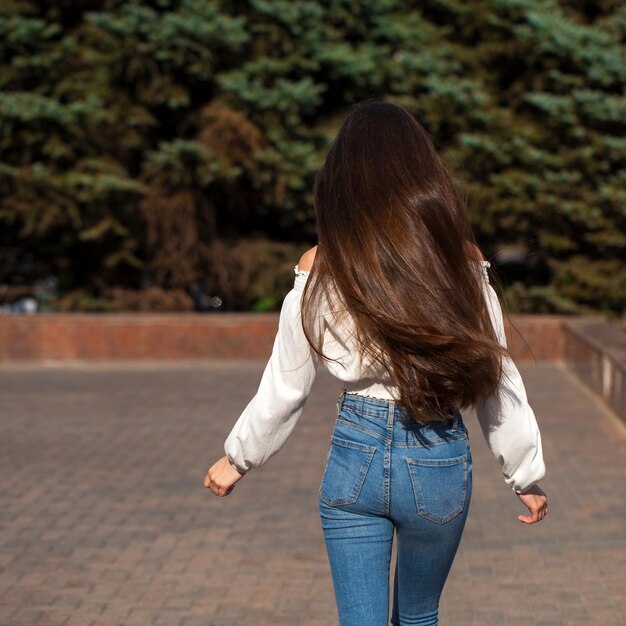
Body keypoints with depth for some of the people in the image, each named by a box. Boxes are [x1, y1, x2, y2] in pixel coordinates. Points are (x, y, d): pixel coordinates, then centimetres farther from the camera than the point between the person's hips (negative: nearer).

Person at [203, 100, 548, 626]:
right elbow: (496, 377, -1)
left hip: (355, 457, -1)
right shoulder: (462, 262, -7)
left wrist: (237, 458, 16)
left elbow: (284, 389, -1)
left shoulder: (320, 268, -7)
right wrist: (527, 474, 12)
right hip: (439, 463, 1)